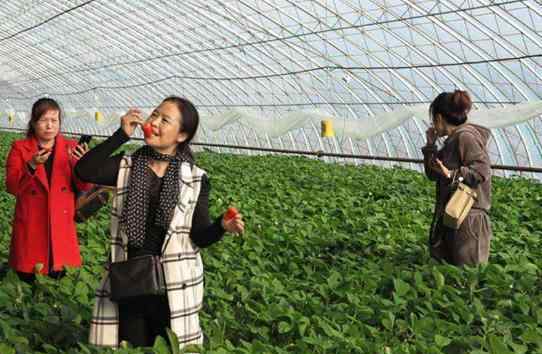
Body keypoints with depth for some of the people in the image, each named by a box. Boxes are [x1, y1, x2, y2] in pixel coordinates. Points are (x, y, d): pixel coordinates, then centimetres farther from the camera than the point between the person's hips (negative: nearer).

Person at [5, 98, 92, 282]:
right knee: (27, 280, 4)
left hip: (61, 224, 1)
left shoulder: (70, 148, 4)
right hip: (30, 225, -1)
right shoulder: (19, 148, 0)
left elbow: (85, 186, -3)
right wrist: (31, 166, -26)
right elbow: (12, 187, -9)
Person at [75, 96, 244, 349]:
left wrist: (222, 226, -24)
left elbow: (200, 236, -3)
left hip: (172, 282, -1)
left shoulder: (195, 179, -3)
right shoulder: (127, 167, 1)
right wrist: (122, 135, -17)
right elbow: (83, 171, -16)